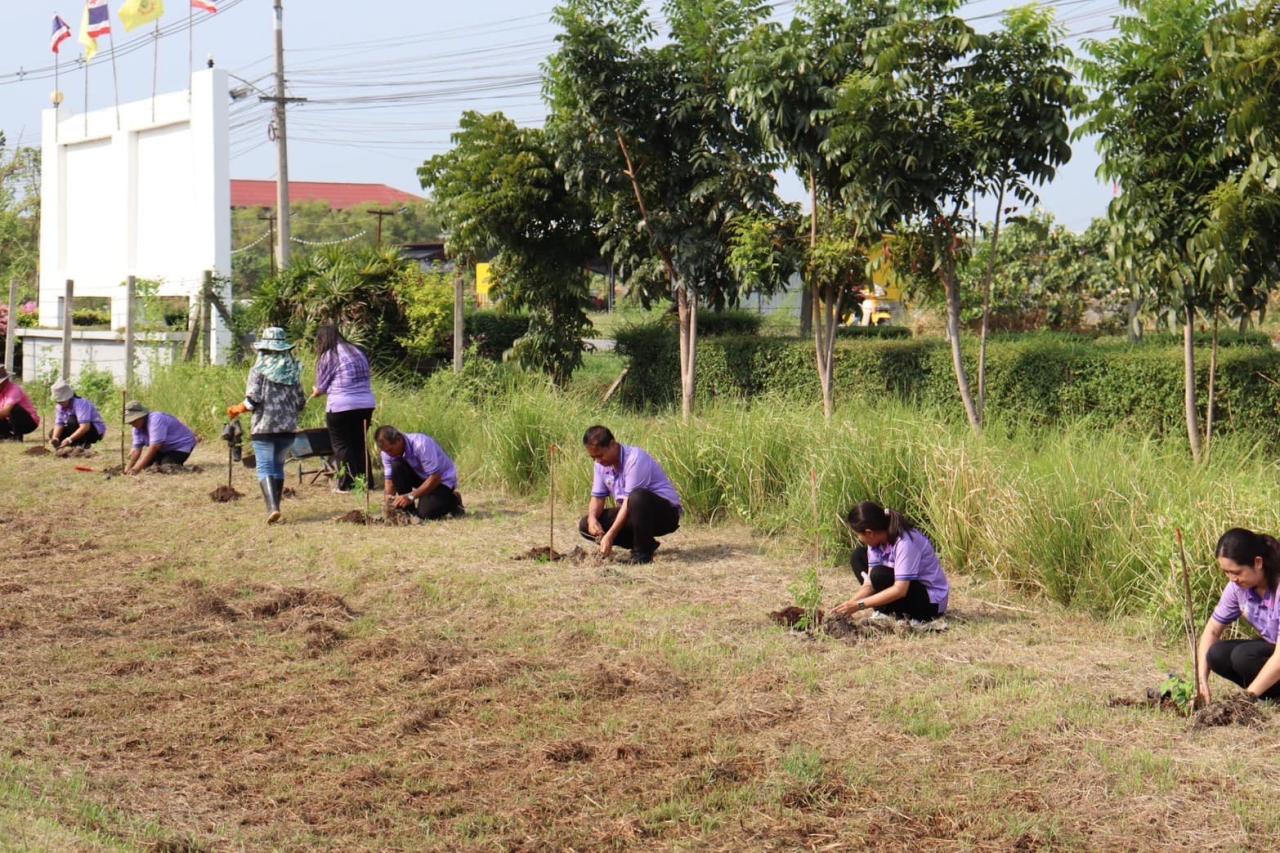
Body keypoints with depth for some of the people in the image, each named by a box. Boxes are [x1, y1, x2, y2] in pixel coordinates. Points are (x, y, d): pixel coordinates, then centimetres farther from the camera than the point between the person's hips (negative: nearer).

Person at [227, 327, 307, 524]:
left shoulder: (259, 370, -7)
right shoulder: (293, 371, 5)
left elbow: (252, 401, -13)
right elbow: (301, 403, 6)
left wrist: (236, 410, 4)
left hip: (264, 426, -4)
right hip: (288, 427, 4)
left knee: (265, 468, -2)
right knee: (278, 465, 17)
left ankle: (272, 506, -19)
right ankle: (275, 506, 21)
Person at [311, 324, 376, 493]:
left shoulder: (328, 356, -5)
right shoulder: (358, 352, 15)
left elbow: (321, 386, 3)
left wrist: (316, 392, 26)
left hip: (341, 407, -6)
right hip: (366, 404, 6)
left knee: (342, 445, 4)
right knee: (360, 443, 15)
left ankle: (347, 484, 3)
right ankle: (365, 481, 15)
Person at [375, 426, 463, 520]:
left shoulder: (421, 445, -32)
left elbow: (435, 478, -31)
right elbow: (390, 478, -5)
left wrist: (411, 496, -33)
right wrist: (389, 497, -24)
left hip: (442, 479, -6)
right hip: (420, 476, 6)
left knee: (425, 513, -27)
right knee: (396, 466, -22)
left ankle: (453, 501, 5)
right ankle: (408, 511, -10)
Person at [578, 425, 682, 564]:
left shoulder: (634, 459, -24)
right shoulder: (602, 464, 2)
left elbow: (630, 500, -27)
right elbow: (598, 497, 6)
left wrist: (610, 536, -30)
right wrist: (592, 518, -18)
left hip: (666, 512, -8)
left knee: (637, 497, -41)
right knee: (585, 525, -5)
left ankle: (642, 552, -20)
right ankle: (646, 543, 1)